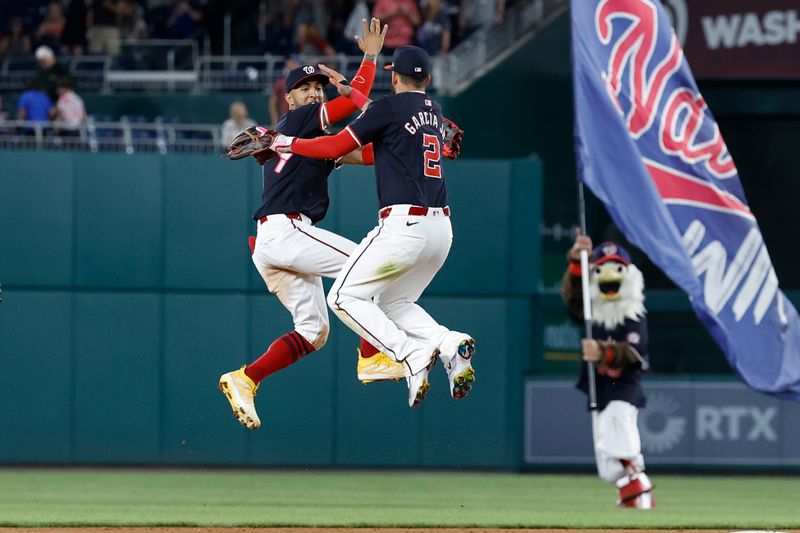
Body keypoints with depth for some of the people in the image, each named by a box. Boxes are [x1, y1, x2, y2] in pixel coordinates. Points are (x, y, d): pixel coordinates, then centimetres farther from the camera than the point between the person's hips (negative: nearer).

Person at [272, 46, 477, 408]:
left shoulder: (390, 107, -4)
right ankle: (450, 344, -4)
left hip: (404, 226, -8)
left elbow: (334, 148, -3)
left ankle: (411, 355, -16)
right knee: (393, 303, 23)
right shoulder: (433, 110, 17)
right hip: (441, 229, 8)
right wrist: (349, 91, 44)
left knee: (344, 297, 3)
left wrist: (283, 143, 9)